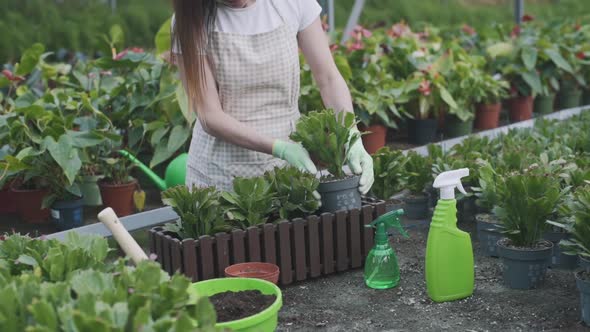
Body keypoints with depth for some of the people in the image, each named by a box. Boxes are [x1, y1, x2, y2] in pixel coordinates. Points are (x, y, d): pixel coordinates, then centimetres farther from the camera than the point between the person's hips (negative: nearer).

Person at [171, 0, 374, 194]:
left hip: (287, 165, 2)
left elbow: (328, 78, -5)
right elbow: (210, 116, -15)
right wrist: (279, 148, -27)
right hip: (222, 172, -1)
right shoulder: (192, 20, -13)